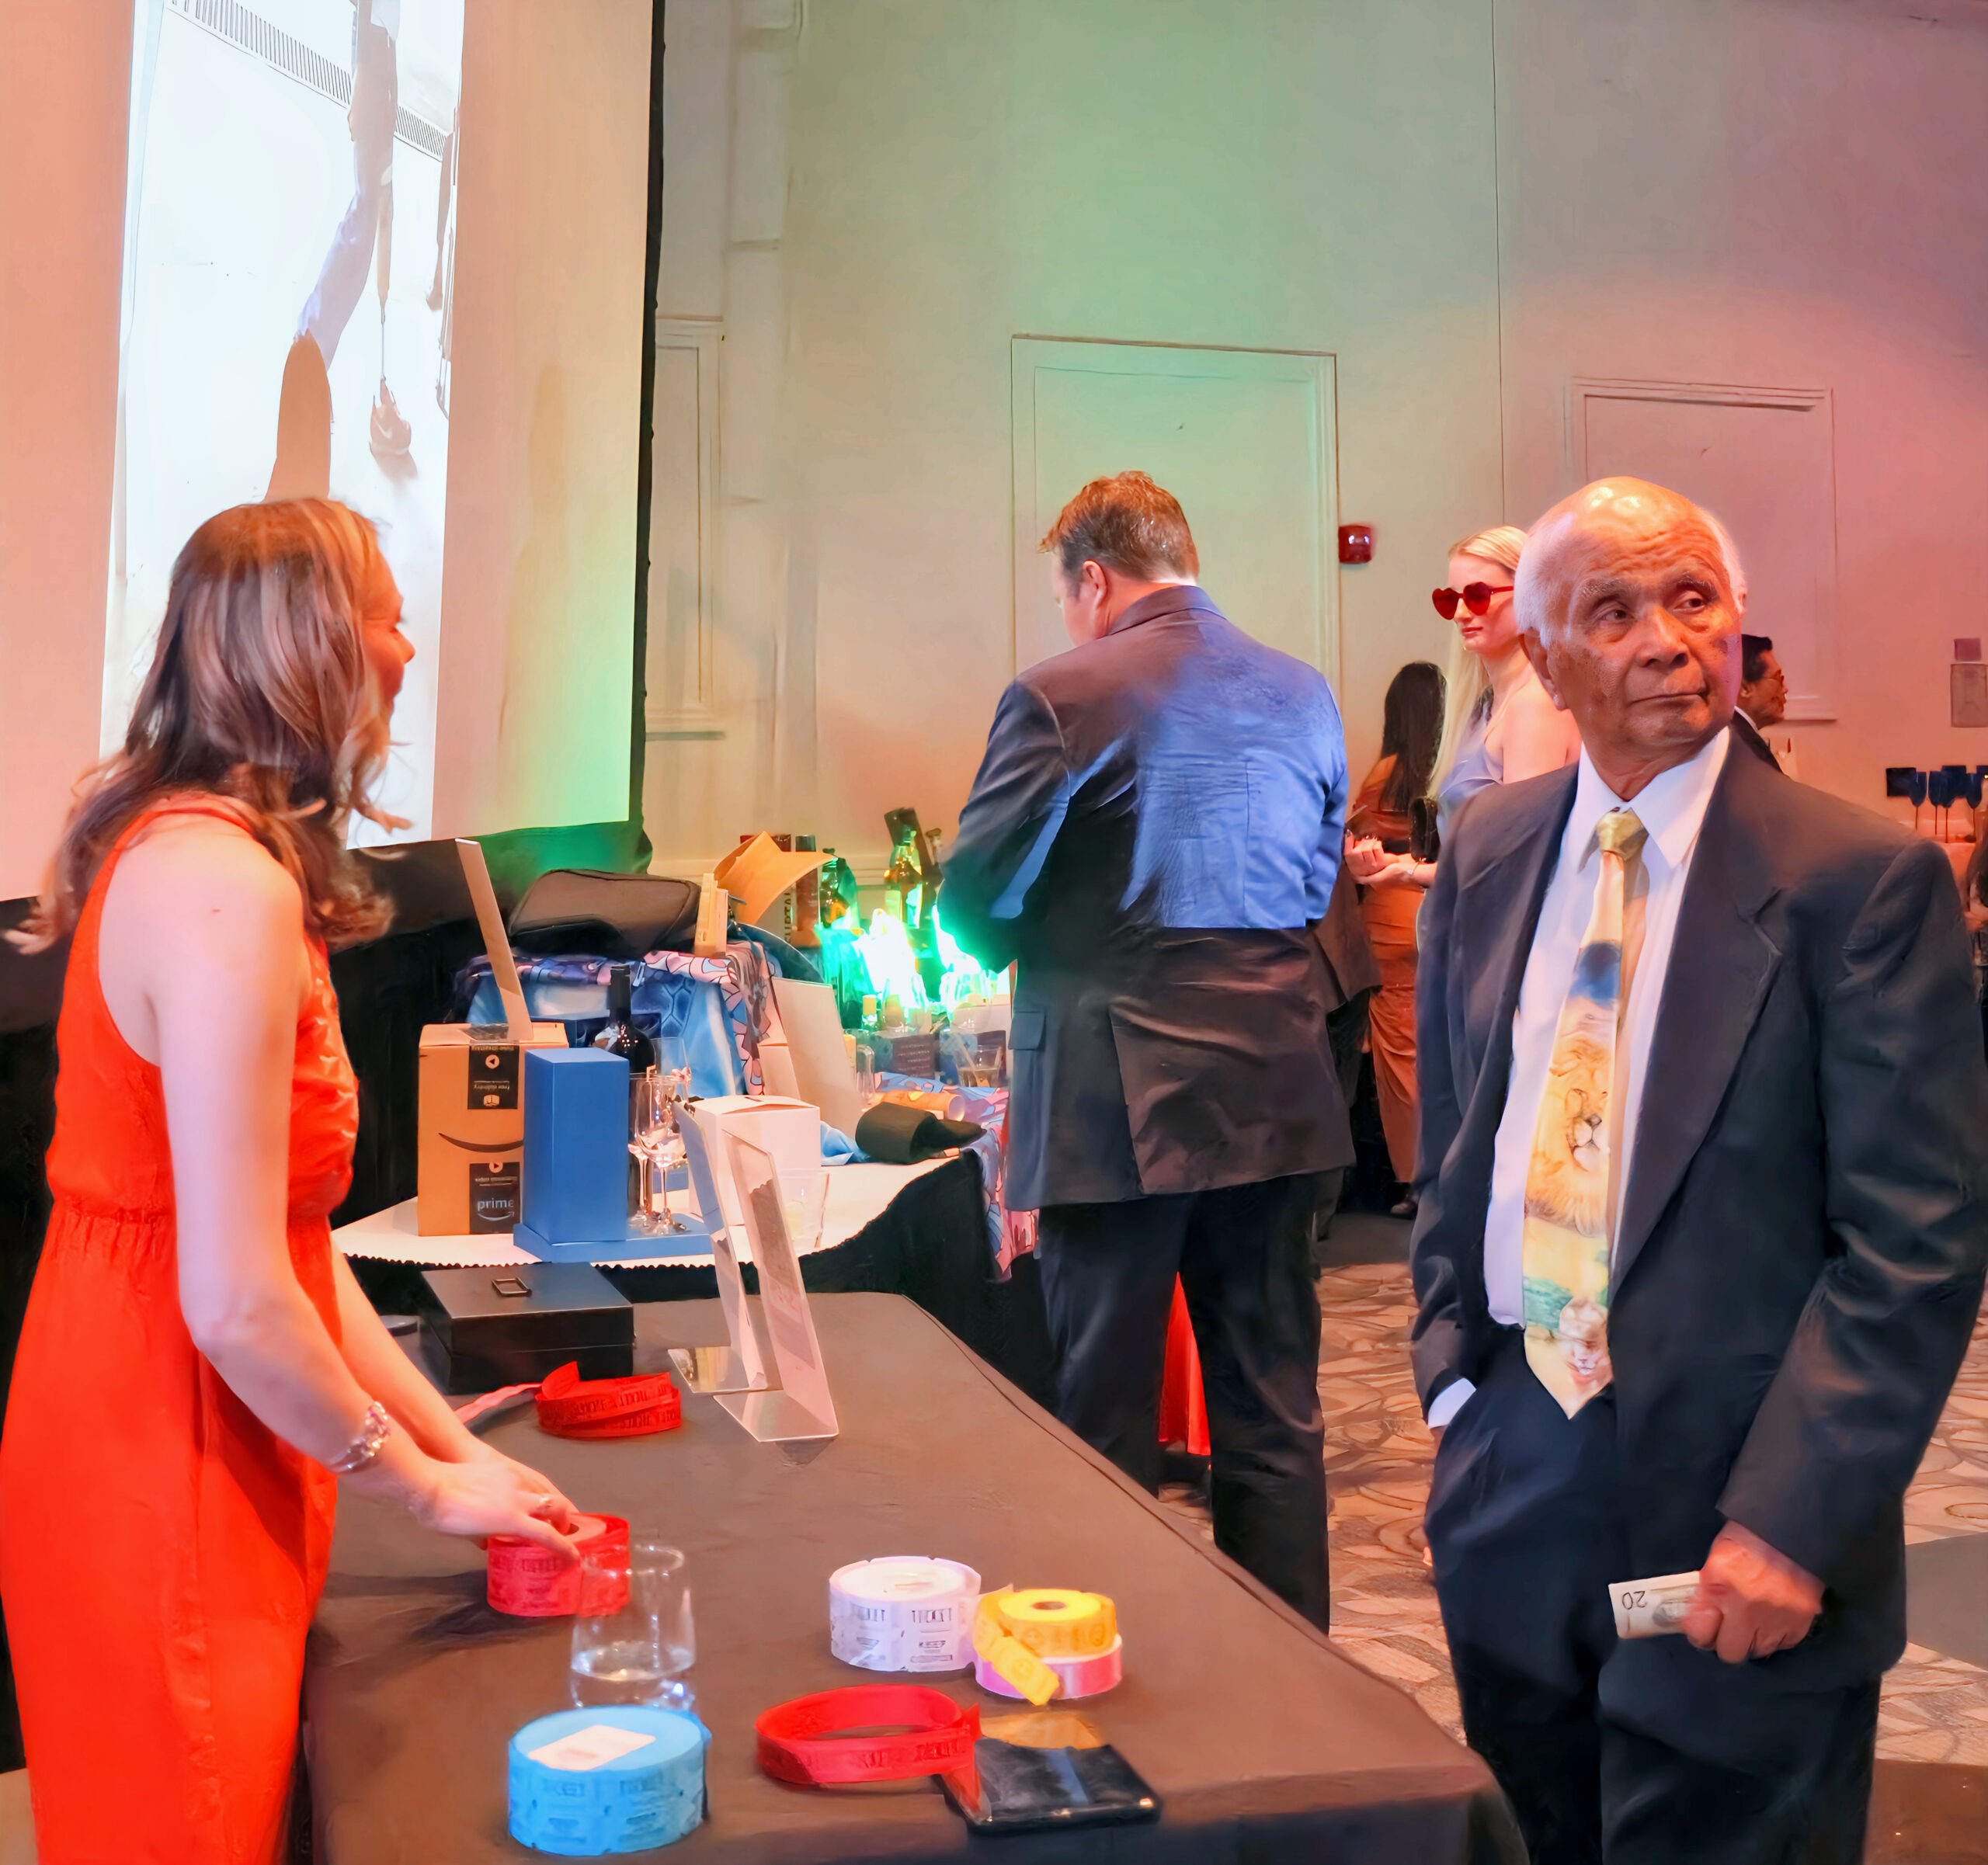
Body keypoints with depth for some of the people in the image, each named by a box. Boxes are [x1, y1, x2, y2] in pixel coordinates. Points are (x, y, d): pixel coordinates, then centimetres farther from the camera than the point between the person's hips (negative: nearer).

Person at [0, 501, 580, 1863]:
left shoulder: (190, 848, 8)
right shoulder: (231, 888, -23)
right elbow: (237, 1303, -25)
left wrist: (449, 1440, 8)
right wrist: (427, 1486, -10)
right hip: (162, 1490, -9)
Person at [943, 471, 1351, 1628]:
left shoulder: (1061, 699, -10)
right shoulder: (1305, 695, 7)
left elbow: (976, 904, -6)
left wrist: (1046, 948, 14)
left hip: (1118, 1099, -5)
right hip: (1275, 1093, 6)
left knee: (1107, 1421, 6)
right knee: (1275, 1413, 14)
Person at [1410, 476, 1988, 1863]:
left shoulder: (1865, 878, -13)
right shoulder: (1487, 851, 4)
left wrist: (1791, 1524, -18)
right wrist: (1451, 1366, 7)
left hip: (1727, 1513, -4)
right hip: (1512, 1484, 5)